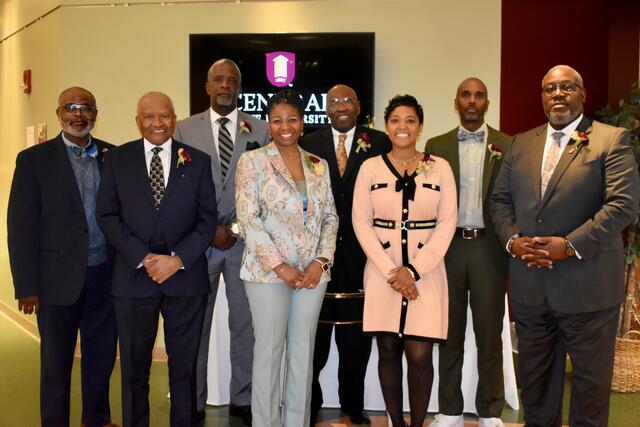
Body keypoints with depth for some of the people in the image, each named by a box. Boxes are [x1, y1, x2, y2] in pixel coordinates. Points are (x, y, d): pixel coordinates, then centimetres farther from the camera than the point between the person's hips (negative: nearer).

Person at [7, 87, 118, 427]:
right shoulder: (33, 159, -4)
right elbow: (21, 227, -6)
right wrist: (27, 287, -9)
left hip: (105, 275, 3)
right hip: (58, 278, -3)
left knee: (101, 355, 15)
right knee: (56, 361, 11)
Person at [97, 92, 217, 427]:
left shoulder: (198, 160, 5)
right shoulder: (118, 159, 5)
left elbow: (208, 218, 1)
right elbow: (107, 214, 1)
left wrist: (178, 259, -11)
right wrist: (142, 257, -11)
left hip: (185, 277, 0)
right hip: (133, 276, 0)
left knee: (184, 366, 10)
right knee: (134, 366, 11)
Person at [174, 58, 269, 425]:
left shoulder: (260, 129, 7)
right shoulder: (185, 129, 6)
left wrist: (238, 225, -8)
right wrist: (209, 230, -7)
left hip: (245, 239, 0)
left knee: (246, 323, 6)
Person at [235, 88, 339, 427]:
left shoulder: (318, 165, 11)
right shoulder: (252, 161, -1)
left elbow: (330, 217, 9)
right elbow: (247, 218, -8)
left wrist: (321, 261, -5)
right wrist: (279, 265, -13)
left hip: (312, 272, 4)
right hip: (268, 271, -4)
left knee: (304, 351, 9)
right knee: (269, 352, 3)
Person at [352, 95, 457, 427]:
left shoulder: (440, 168, 3)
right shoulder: (370, 168, 4)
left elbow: (446, 224, -1)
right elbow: (361, 223, 0)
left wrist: (413, 270, -10)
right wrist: (390, 271, -9)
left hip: (426, 272, -1)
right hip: (381, 272, 1)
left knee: (419, 355, -3)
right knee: (388, 352, 6)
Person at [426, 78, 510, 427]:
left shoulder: (507, 145, 5)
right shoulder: (437, 145, 7)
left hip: (488, 247, -1)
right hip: (448, 246, 1)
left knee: (489, 334, 7)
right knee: (450, 333, 10)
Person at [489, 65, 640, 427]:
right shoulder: (521, 144, 12)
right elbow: (500, 199, 11)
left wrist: (571, 244, -20)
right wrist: (512, 239, -7)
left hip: (587, 285, -4)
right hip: (530, 286, 5)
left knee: (591, 379, 10)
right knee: (536, 377, 18)